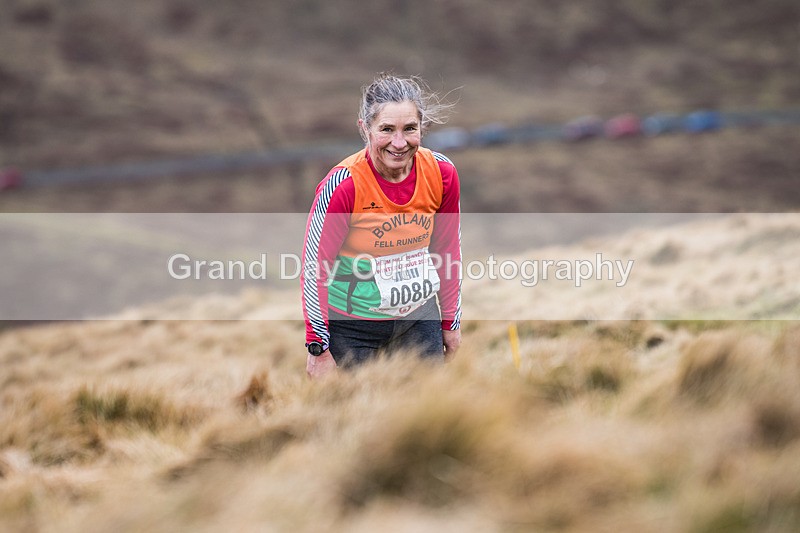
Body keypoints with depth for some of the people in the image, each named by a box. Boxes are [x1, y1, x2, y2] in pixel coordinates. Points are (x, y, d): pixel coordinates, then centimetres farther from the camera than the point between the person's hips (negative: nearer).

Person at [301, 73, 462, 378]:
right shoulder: (343, 184, -22)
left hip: (420, 317, 4)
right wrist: (318, 349, -12)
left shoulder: (442, 174, -9)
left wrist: (451, 323, 11)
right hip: (353, 327, -4)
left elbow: (449, 251, 6)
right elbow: (314, 269, -13)